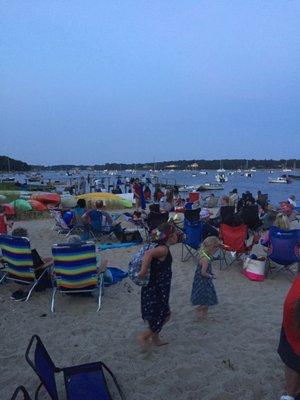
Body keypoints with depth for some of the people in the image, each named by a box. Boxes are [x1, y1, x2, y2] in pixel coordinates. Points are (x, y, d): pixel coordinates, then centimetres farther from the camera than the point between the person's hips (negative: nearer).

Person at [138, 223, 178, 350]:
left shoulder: (161, 248, 7)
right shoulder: (163, 249, -22)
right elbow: (149, 253, -41)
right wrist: (144, 270, -37)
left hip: (158, 289, 9)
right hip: (156, 291, -9)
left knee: (165, 315, 21)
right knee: (160, 318, 4)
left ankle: (155, 339, 33)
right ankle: (143, 336, 15)